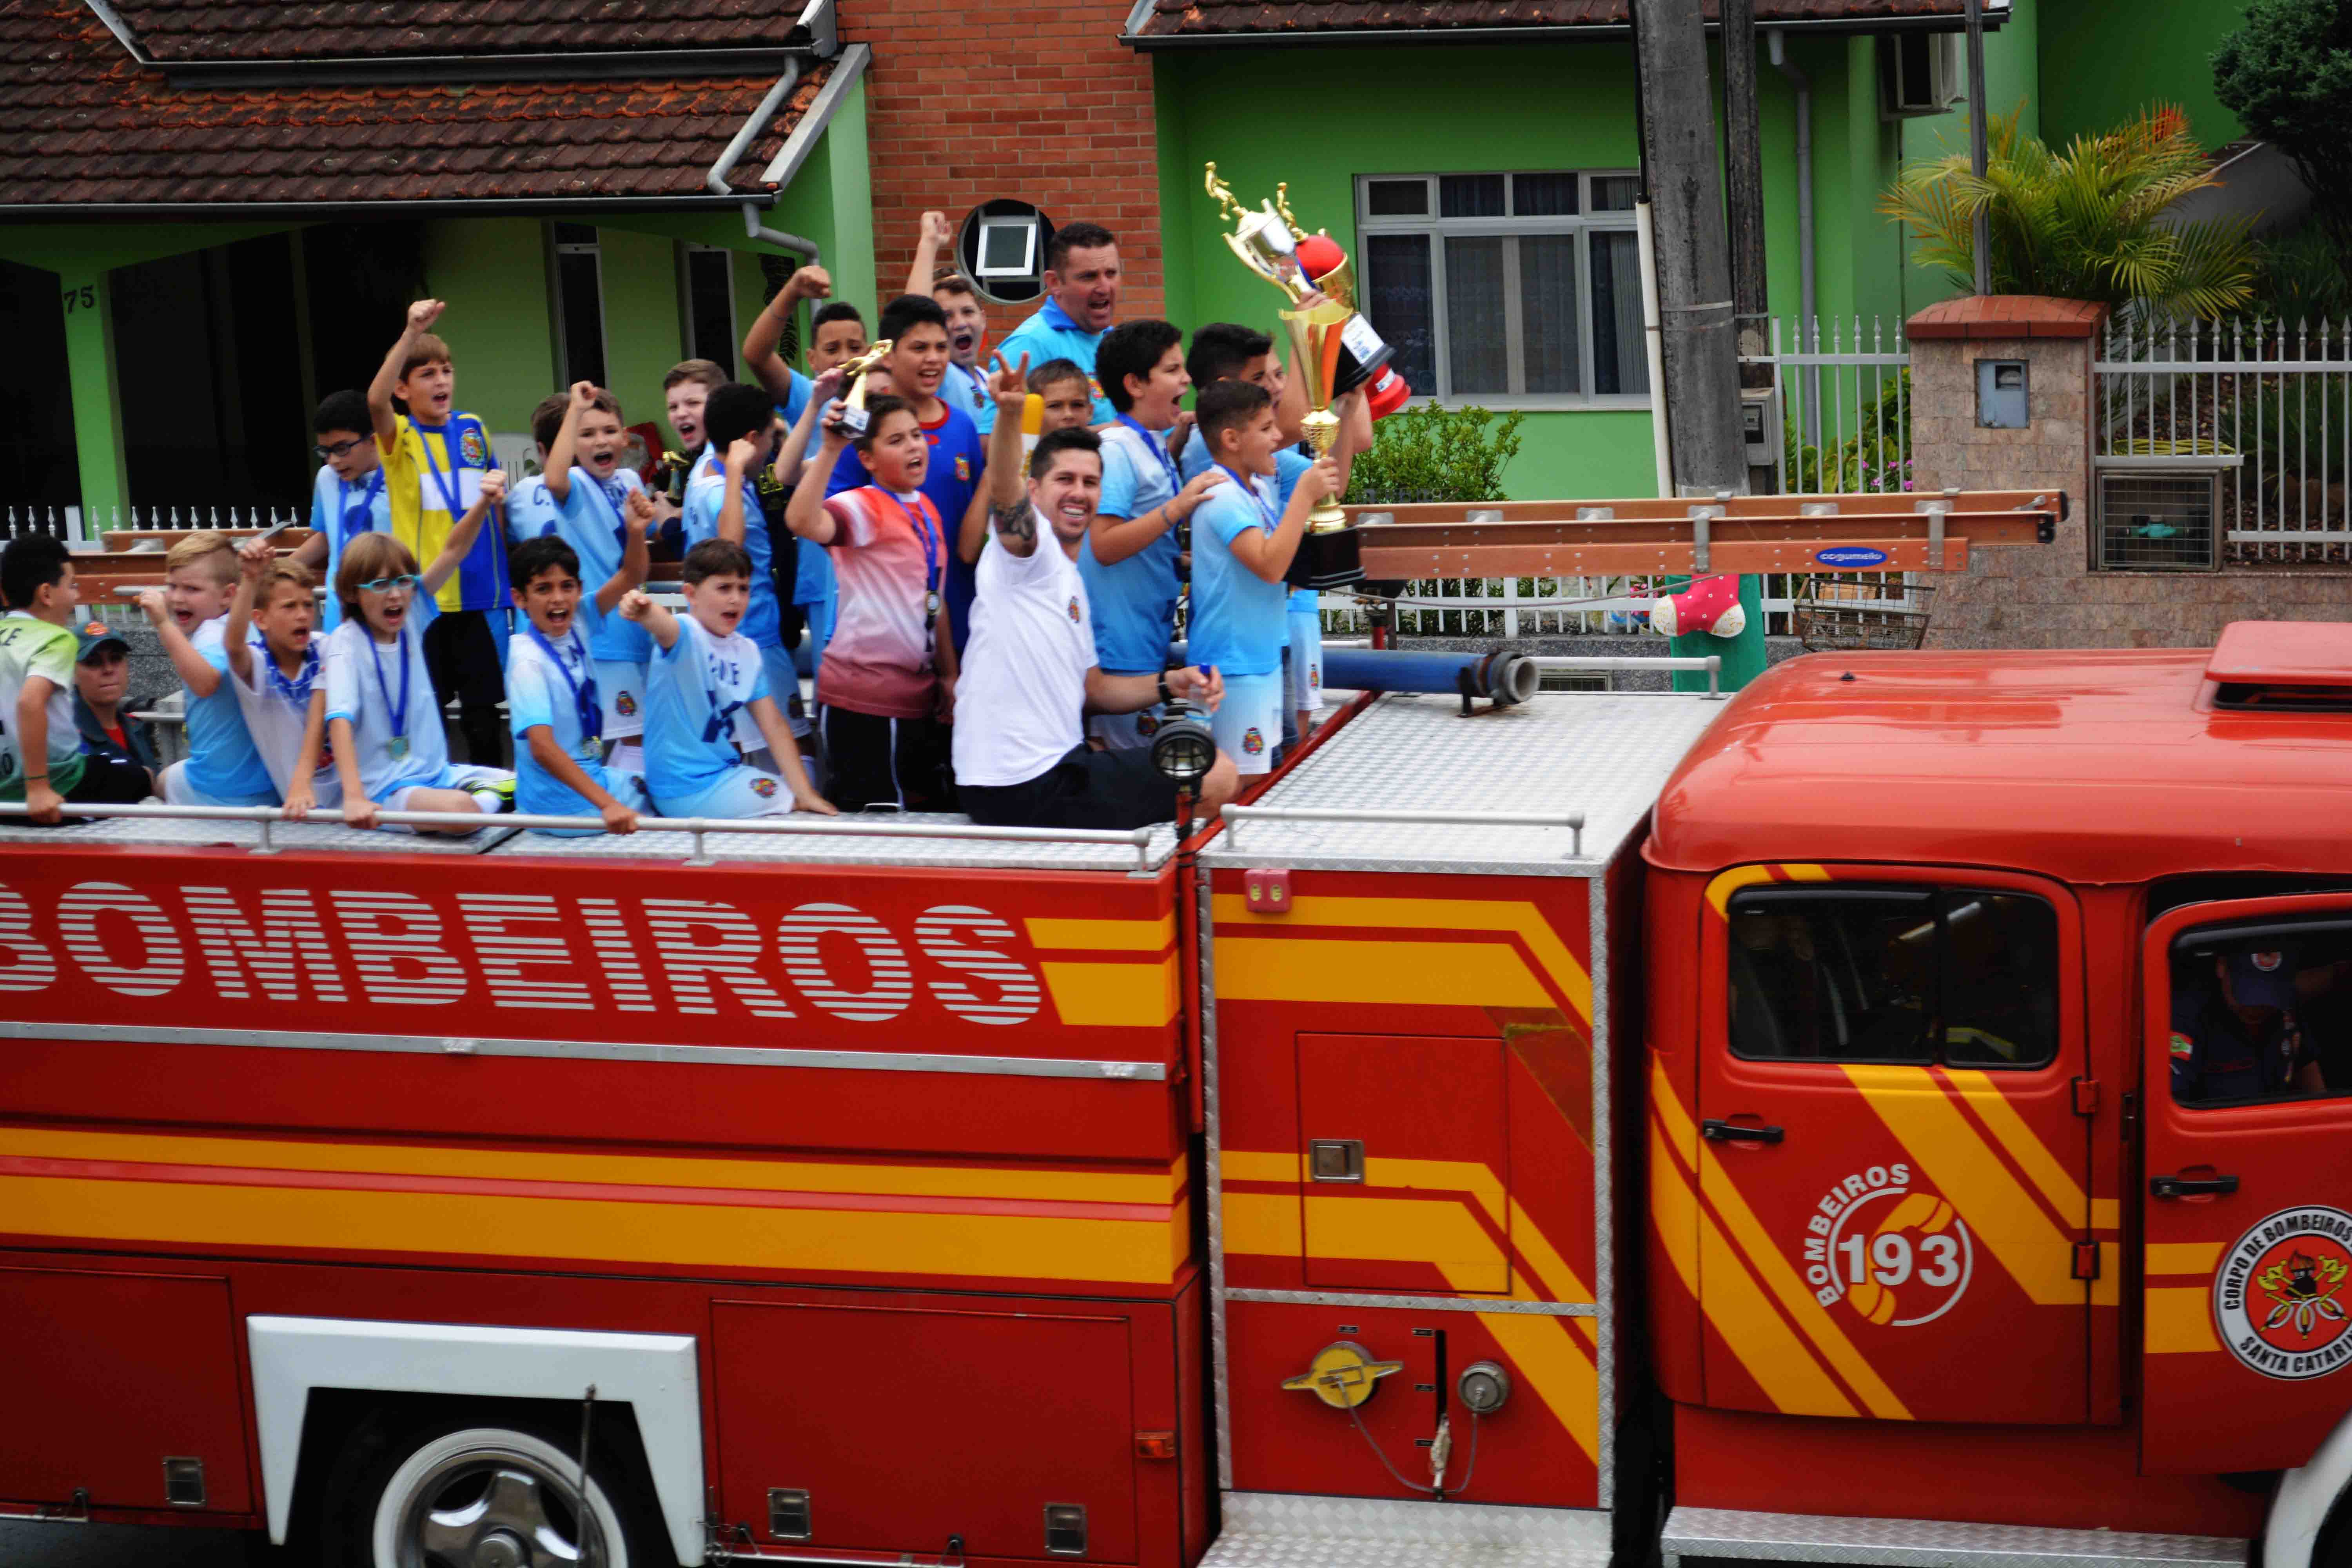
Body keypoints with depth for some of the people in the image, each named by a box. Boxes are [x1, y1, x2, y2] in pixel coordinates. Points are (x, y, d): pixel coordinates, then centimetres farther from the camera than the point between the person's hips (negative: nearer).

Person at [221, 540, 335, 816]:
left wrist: (302, 783, -26)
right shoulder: (255, 661, -10)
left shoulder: (322, 651, -4)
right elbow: (233, 645, -34)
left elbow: (318, 719, -12)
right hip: (280, 791, 0)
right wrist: (250, 581, -48)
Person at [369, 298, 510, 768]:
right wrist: (411, 334, -35)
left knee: (482, 710, 8)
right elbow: (376, 400, -27)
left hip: (479, 591, 3)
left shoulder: (473, 429, 8)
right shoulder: (399, 437, -5)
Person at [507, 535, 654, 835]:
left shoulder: (577, 624, -2)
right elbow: (542, 748, -33)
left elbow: (632, 576, 0)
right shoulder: (528, 662, -23)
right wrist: (608, 804, -41)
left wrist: (636, 532, -23)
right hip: (561, 804, -8)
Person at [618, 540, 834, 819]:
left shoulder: (747, 651, 4)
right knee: (789, 799, -3)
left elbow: (773, 725, 4)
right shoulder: (685, 635, -17)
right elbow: (662, 626, -42)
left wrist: (805, 793, -4)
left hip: (722, 772, 7)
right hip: (685, 791, -7)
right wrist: (644, 610, -66)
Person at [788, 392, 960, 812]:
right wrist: (829, 450, -37)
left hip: (916, 695, 9)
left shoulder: (927, 511, 13)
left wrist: (949, 676, 18)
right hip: (865, 699, -9)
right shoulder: (863, 508, -12)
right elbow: (803, 522, -34)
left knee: (931, 813, 15)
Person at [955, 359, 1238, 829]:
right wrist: (1009, 413, -48)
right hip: (1021, 789, -10)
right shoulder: (1030, 548, -7)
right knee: (1220, 775, -7)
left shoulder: (1072, 581, 21)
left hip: (1055, 769, 10)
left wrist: (1169, 684, 8)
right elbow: (1003, 490, -30)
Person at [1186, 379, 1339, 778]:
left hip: (1262, 658, 10)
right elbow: (1269, 565, -29)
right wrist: (1304, 494, -23)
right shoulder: (1224, 498, -19)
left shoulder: (1257, 488, 10)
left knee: (1260, 778, 15)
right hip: (1234, 666, -10)